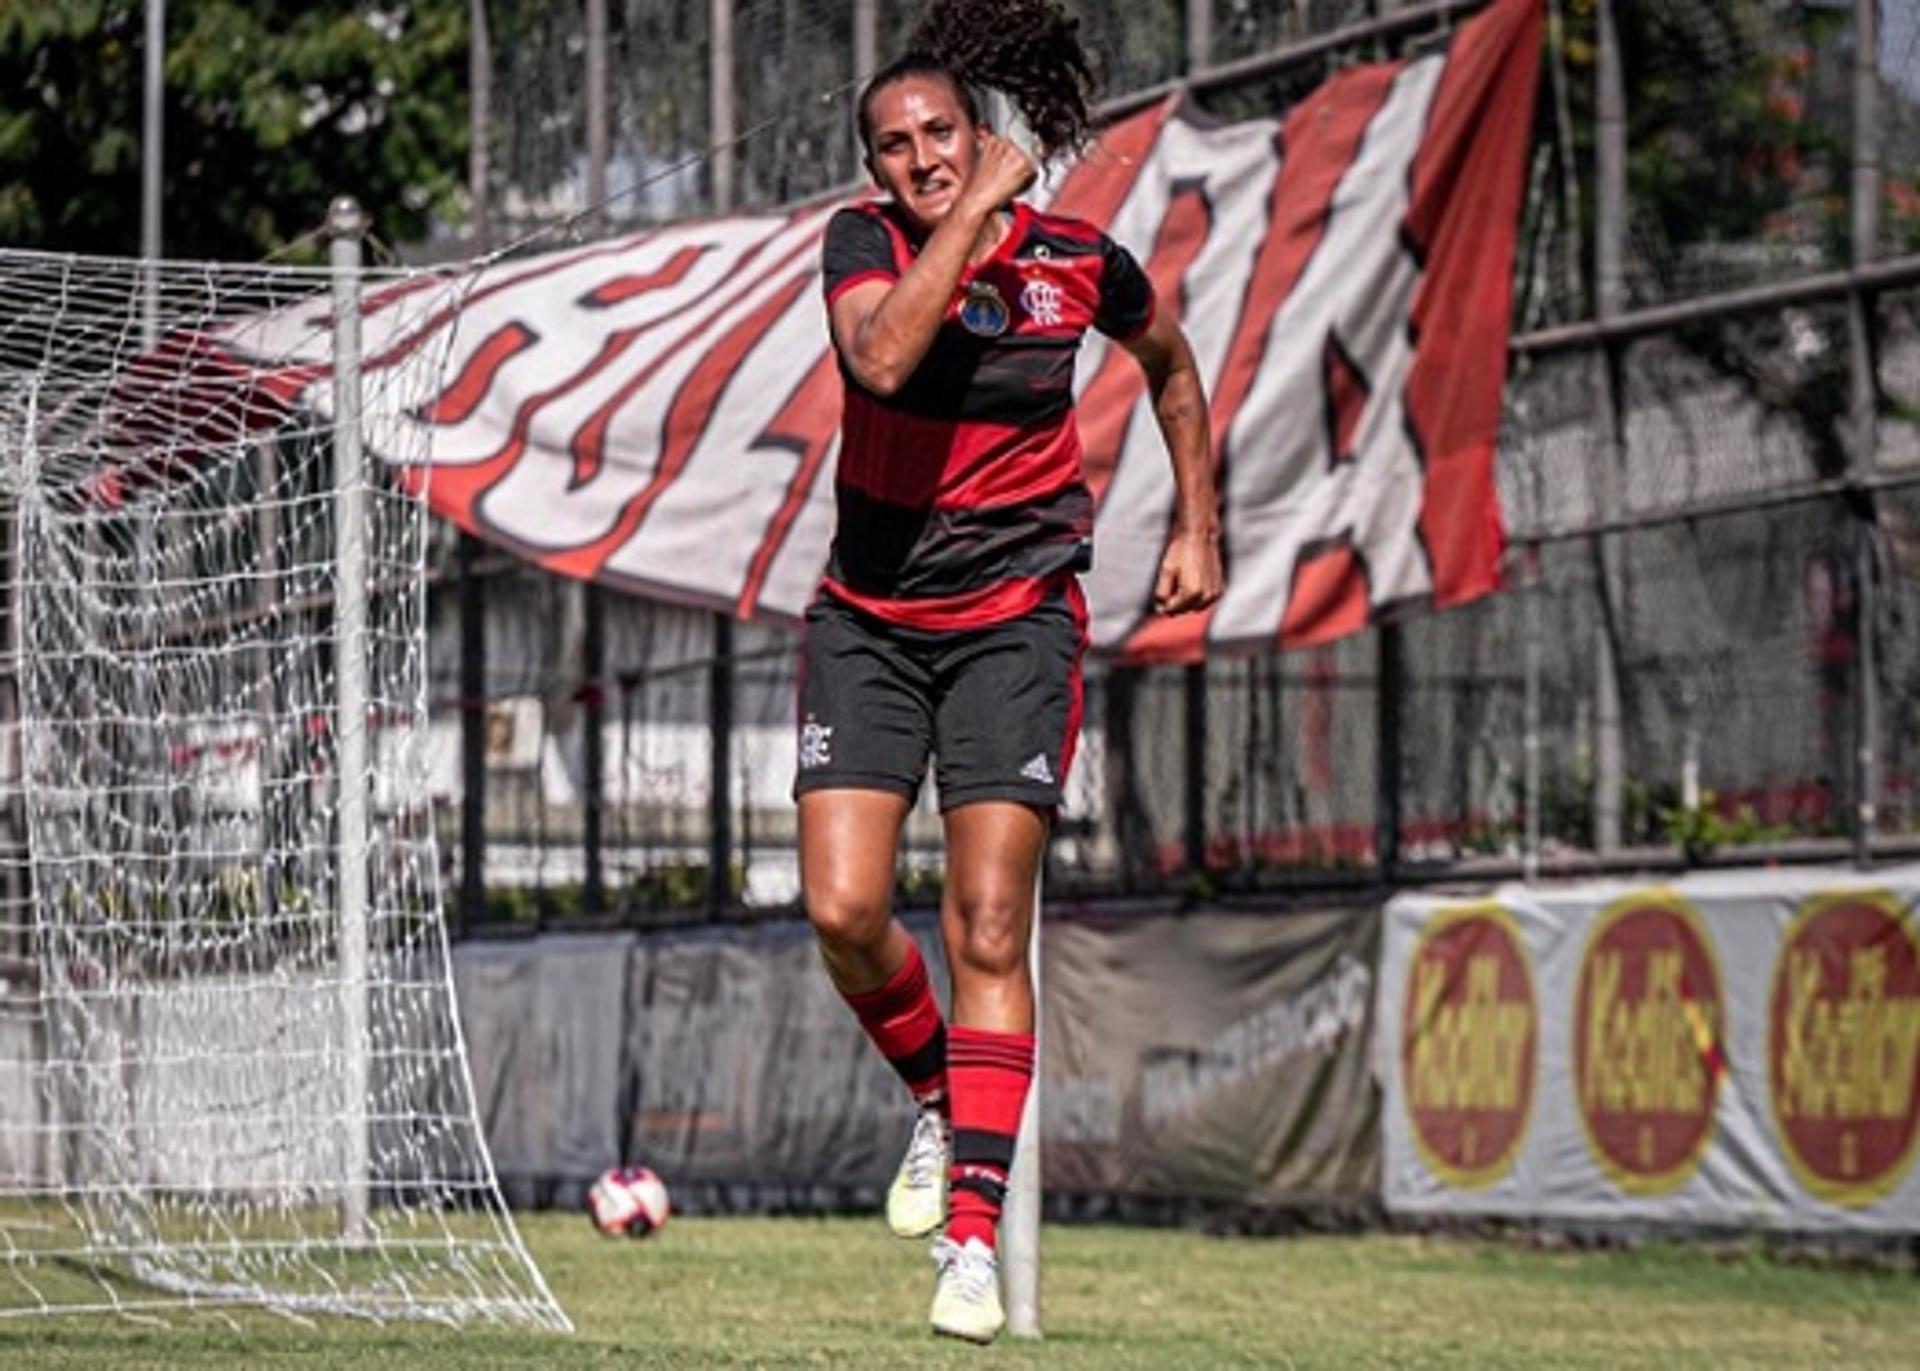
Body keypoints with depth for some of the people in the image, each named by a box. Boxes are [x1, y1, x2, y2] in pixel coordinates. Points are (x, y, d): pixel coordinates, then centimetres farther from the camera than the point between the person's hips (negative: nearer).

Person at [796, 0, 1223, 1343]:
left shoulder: (1080, 261, -3)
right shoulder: (865, 241, -7)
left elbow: (1173, 367, 18)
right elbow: (882, 358, -29)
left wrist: (1199, 527, 16)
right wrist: (973, 214, -25)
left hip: (1018, 616, -1)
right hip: (870, 616, 1)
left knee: (988, 932, -9)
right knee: (845, 911, -9)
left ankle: (973, 1232, -8)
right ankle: (938, 1101, 21)